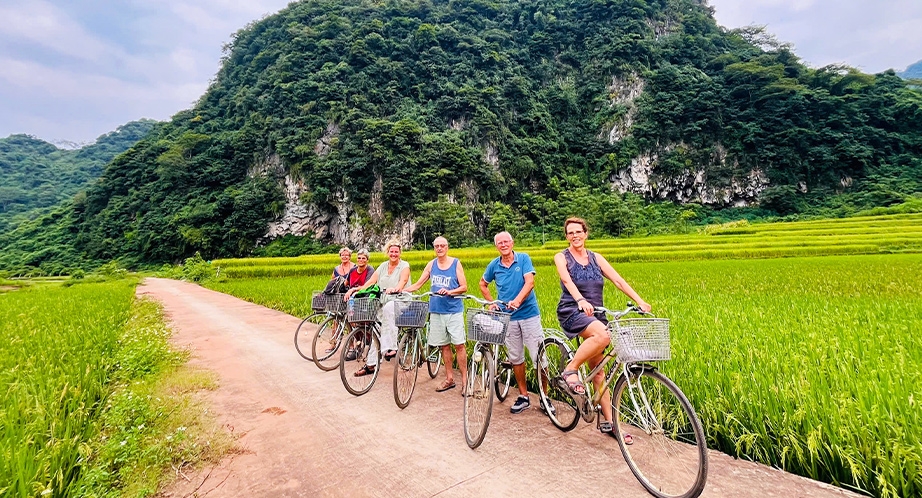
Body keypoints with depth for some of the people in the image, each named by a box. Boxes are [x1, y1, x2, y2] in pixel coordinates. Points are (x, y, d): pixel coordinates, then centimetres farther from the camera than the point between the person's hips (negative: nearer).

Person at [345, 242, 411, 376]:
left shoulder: (404, 266, -1)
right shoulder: (383, 266, 14)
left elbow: (403, 280, -20)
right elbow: (371, 281, 8)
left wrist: (396, 288, -41)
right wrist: (357, 289, -7)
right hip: (383, 303, 6)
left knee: (388, 308, -37)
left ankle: (391, 348, -35)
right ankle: (371, 365, 13)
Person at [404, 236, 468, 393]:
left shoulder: (456, 263, -1)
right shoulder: (431, 264, 8)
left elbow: (464, 287, -3)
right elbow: (417, 284, 10)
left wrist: (449, 292, -19)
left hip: (454, 310, -3)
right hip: (436, 310, 3)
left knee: (459, 345, -4)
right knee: (444, 345, 10)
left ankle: (464, 380, 6)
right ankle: (450, 379, 21)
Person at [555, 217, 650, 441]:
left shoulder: (596, 258, 10)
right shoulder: (561, 257, -1)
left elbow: (618, 281, 1)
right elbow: (567, 281, -20)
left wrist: (640, 301, -13)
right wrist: (581, 300, -39)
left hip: (595, 314, 4)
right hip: (572, 312, -4)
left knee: (598, 371, 5)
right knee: (603, 335, -34)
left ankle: (608, 422, 14)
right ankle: (570, 370, -16)